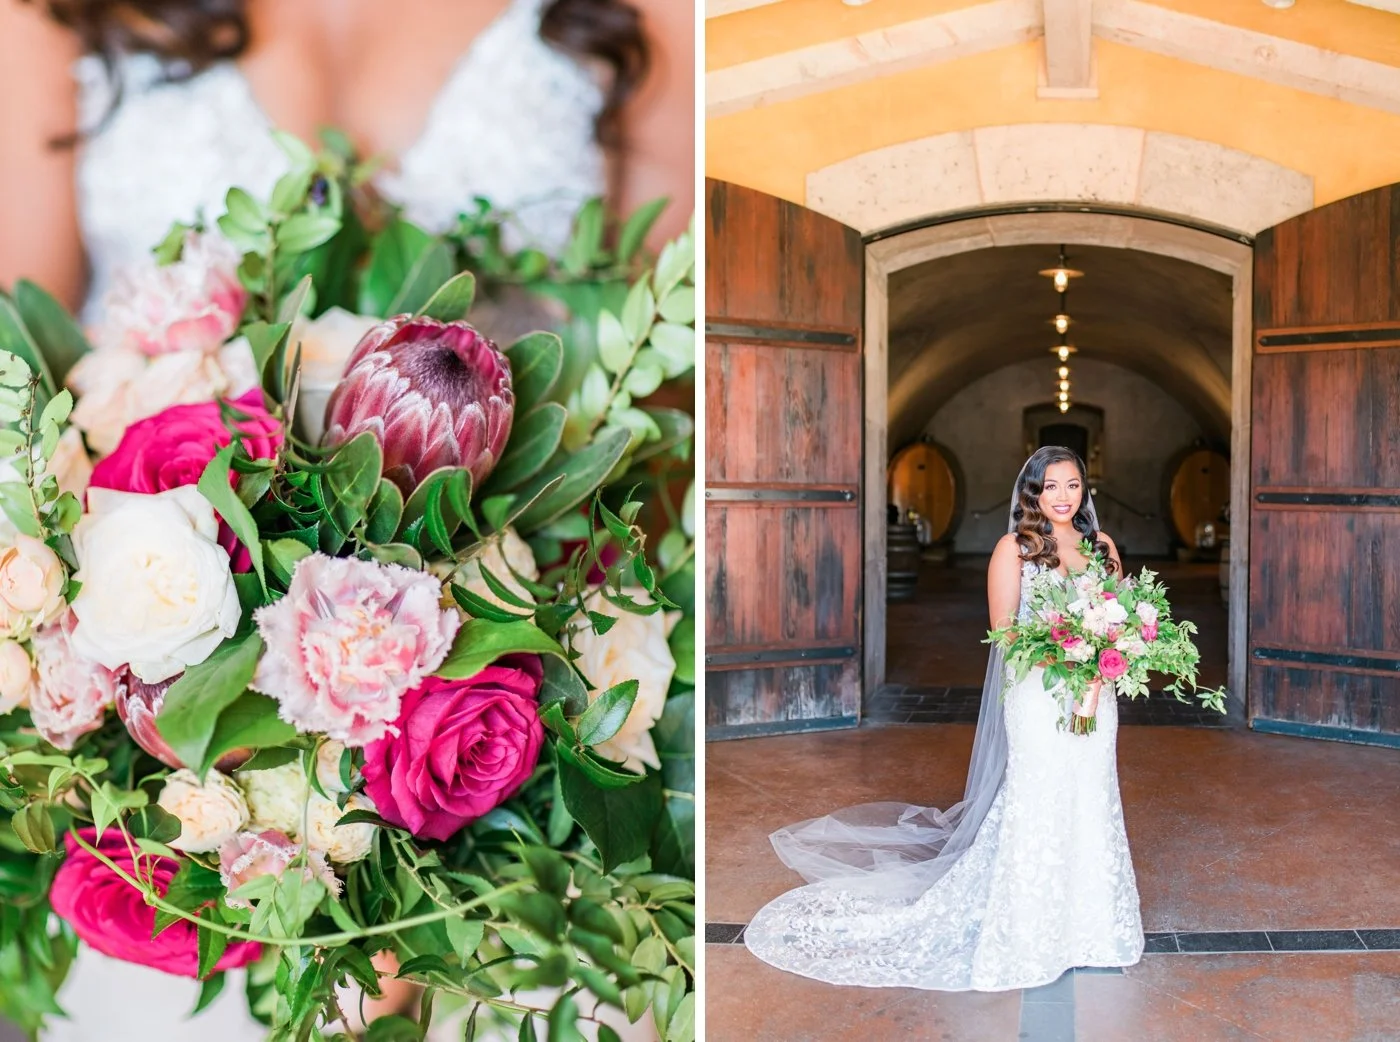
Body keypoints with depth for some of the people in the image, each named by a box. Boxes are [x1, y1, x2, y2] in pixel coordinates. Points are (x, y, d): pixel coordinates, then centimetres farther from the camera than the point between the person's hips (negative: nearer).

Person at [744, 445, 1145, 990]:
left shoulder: (1103, 546, 9)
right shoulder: (1014, 548, -5)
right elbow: (1004, 631, -9)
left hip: (1095, 697, 5)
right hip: (1038, 697, -5)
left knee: (1091, 806, 11)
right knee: (1039, 808, 1)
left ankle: (1086, 920, 27)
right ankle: (1031, 931, 15)